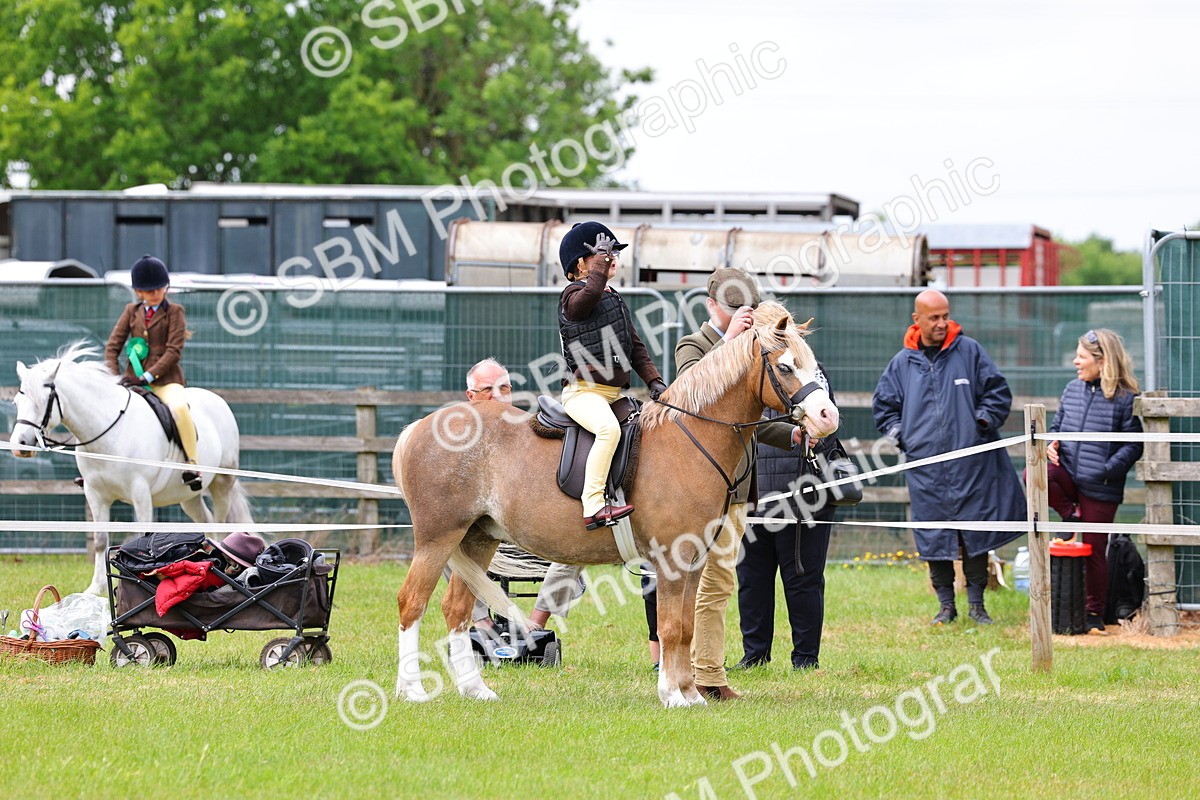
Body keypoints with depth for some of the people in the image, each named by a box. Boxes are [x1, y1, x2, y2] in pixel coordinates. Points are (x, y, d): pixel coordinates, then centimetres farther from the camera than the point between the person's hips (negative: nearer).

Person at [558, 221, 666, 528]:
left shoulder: (615, 300, 23)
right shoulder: (573, 296, -2)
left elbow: (635, 347, 24)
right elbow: (590, 293, -29)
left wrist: (654, 381, 13)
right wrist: (601, 261, -17)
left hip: (613, 394, 9)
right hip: (583, 391, -9)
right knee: (609, 428, -35)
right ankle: (593, 506, -38)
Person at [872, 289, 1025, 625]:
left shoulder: (970, 351, 3)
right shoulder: (903, 363, 9)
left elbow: (998, 393, 7)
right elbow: (884, 406, 18)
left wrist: (982, 421, -6)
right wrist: (900, 435, 5)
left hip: (971, 464, -2)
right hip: (926, 467, 2)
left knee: (975, 535, 2)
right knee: (934, 538, 3)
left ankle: (976, 604, 10)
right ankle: (946, 605, 12)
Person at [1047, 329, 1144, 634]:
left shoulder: (1126, 398, -9)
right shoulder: (1072, 390, 8)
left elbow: (1133, 445, -9)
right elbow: (1057, 425, 19)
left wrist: (1107, 469, -20)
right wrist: (1051, 444, -3)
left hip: (1101, 488, -4)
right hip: (1067, 474, 4)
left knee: (1094, 549, 1)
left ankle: (1094, 612, 16)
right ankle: (1071, 515, -2)